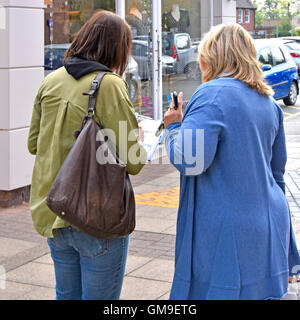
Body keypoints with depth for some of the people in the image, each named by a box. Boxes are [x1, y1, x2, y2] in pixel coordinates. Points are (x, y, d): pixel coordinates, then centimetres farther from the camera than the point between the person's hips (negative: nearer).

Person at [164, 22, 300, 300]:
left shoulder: (213, 94, -14)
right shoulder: (268, 101, 11)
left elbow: (190, 160, -23)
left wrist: (173, 127, -4)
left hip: (226, 232, -8)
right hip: (268, 227, 8)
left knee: (216, 291, 3)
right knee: (261, 290, 16)